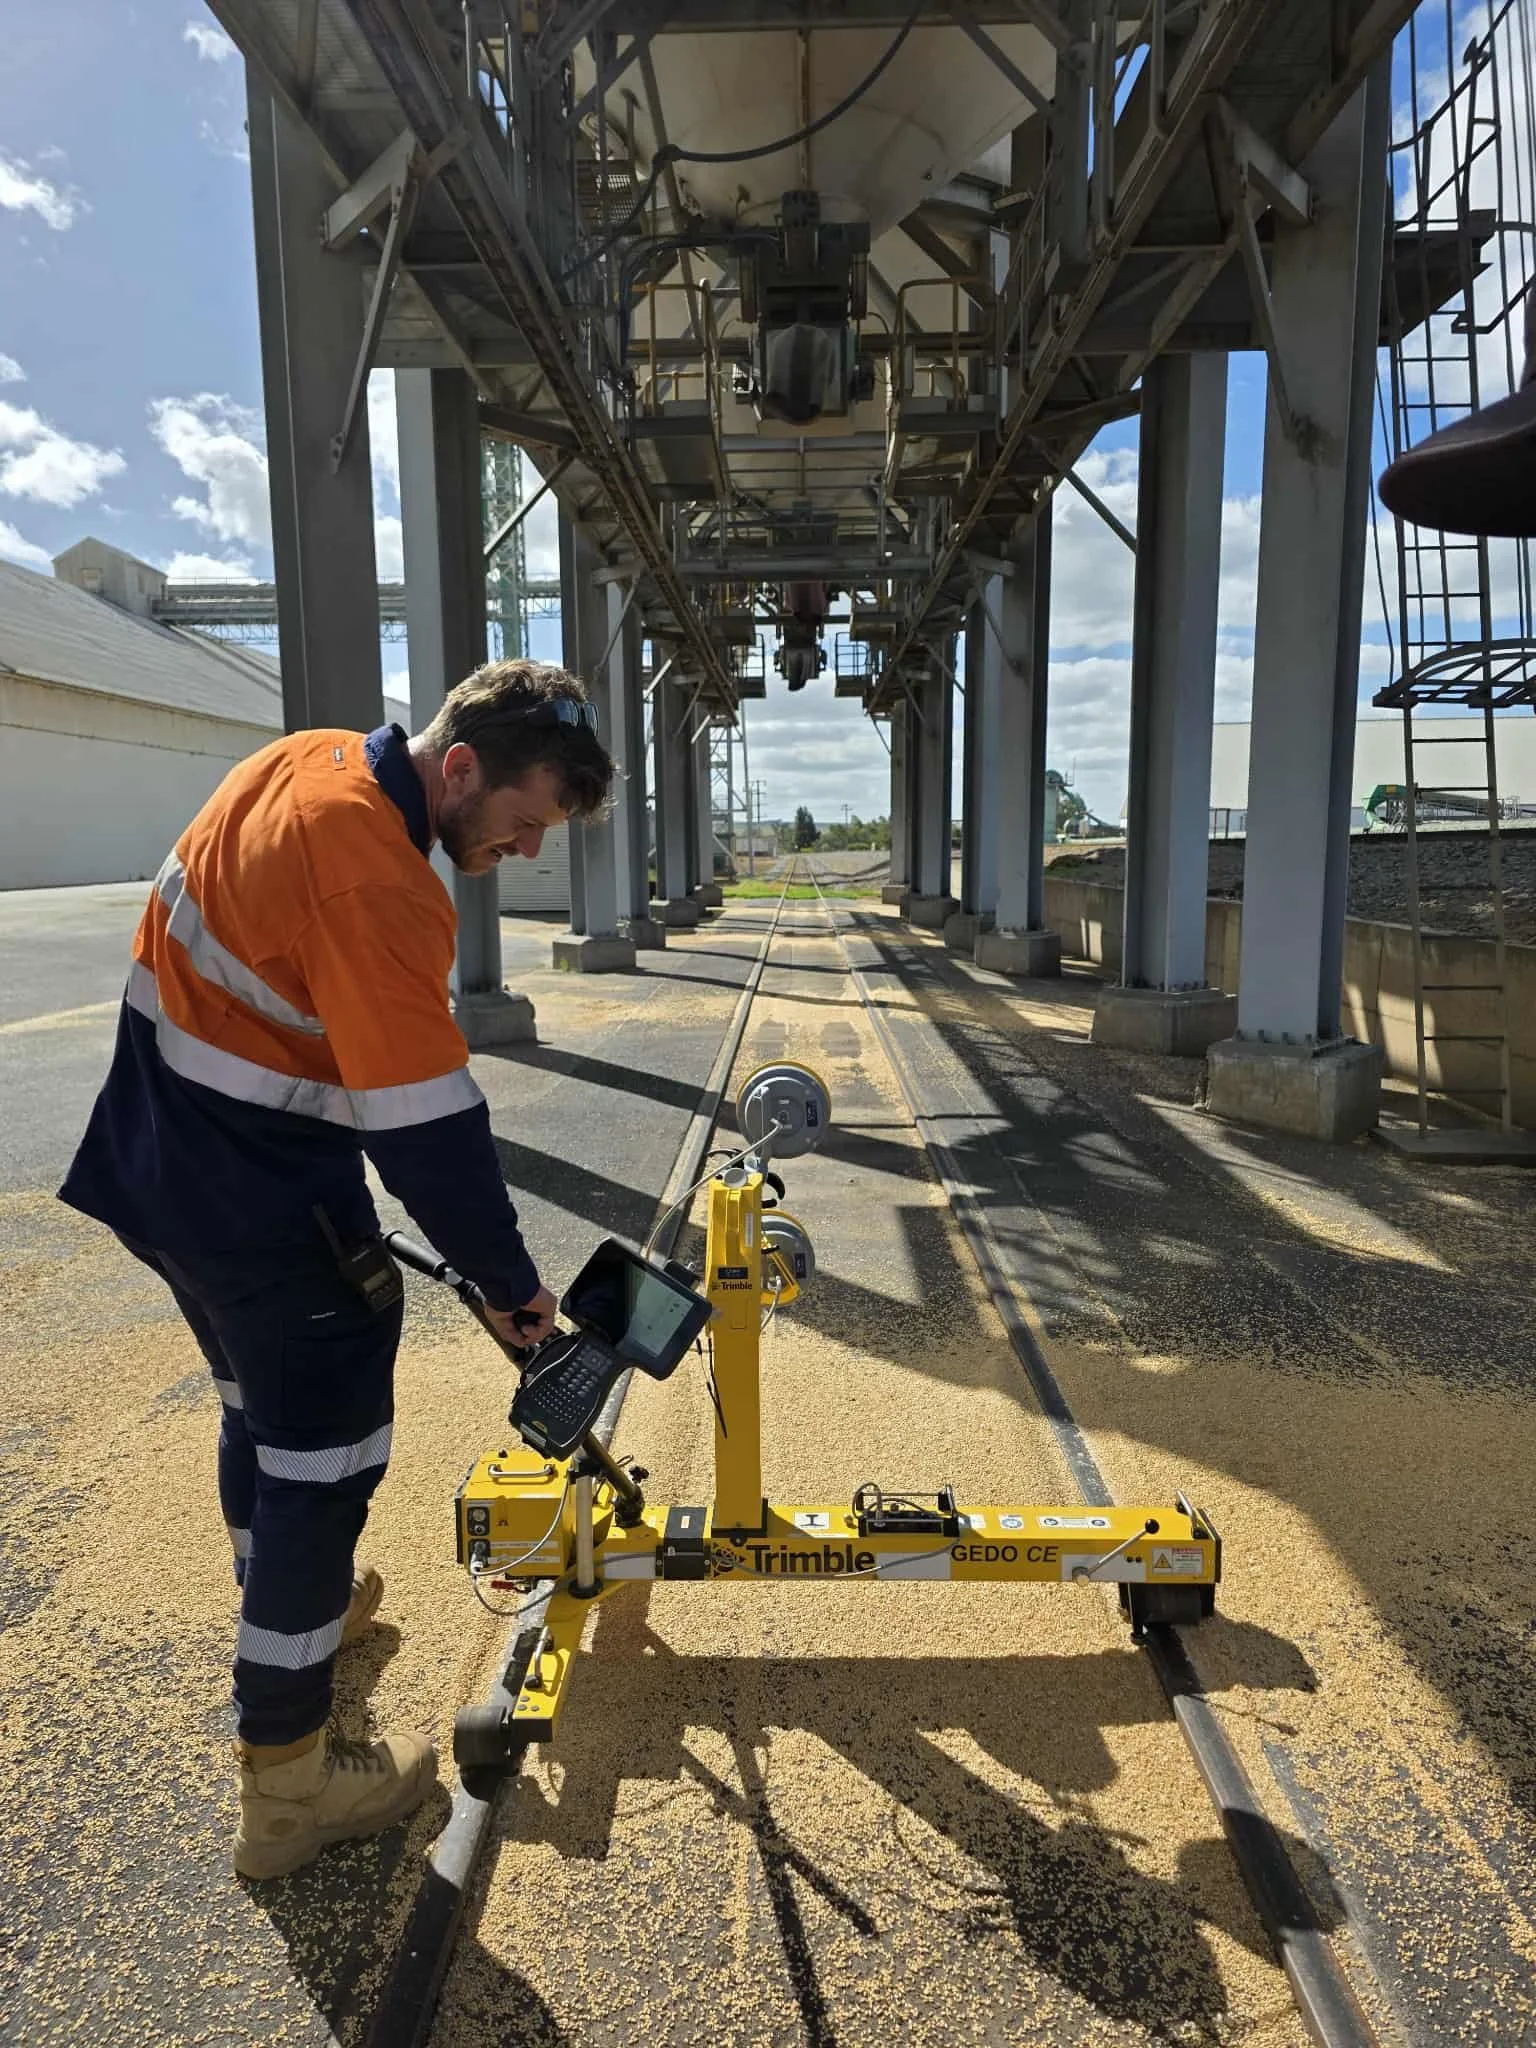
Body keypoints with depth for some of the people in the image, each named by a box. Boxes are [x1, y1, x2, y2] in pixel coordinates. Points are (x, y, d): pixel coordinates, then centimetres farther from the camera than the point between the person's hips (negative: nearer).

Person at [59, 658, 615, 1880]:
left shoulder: (309, 759, 0)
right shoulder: (376, 885, -29)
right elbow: (427, 1129, -27)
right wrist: (510, 1281, -14)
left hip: (159, 1163, 10)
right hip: (265, 1209, -9)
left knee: (263, 1404, 27)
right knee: (324, 1460, 5)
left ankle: (294, 1605, 51)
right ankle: (288, 1781, 21)